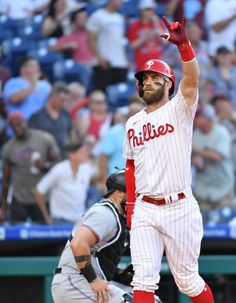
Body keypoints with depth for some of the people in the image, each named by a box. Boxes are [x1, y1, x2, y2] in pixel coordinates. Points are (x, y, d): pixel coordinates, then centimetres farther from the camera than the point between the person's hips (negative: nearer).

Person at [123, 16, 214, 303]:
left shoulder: (179, 110, -1)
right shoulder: (133, 124, 15)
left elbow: (192, 80, -19)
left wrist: (183, 44, -35)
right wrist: (130, 205, 13)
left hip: (180, 207, -4)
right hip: (145, 210, 4)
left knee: (187, 279, 4)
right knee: (143, 278, -8)